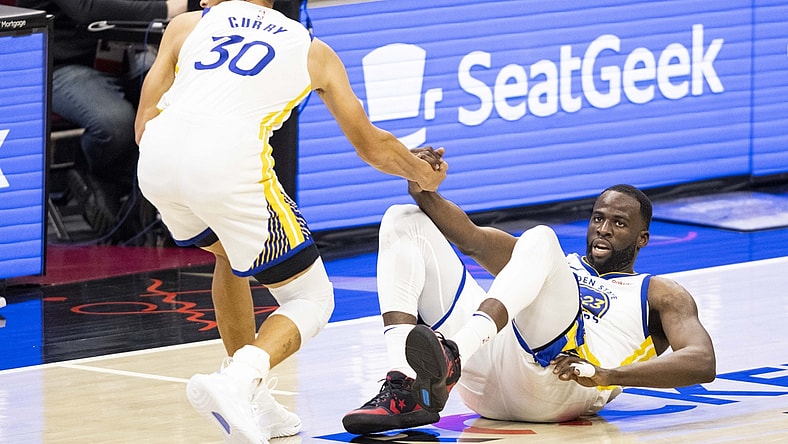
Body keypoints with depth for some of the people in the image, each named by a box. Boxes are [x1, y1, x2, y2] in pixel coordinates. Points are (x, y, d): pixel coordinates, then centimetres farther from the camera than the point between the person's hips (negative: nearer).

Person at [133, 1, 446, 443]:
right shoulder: (313, 50, 28)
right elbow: (372, 145, 36)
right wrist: (425, 174, 56)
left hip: (156, 158, 3)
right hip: (231, 161, -3)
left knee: (231, 252, 34)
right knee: (311, 301, 12)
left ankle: (252, 401, 30)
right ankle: (237, 383, -17)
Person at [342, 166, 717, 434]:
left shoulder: (660, 295, 25)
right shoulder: (562, 265, 39)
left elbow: (703, 363, 3)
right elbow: (471, 239, 22)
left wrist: (607, 375, -16)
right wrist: (424, 192, -1)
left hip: (557, 376, -5)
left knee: (539, 239, -23)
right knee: (404, 221, 3)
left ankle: (452, 357, -50)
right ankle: (403, 391, -23)